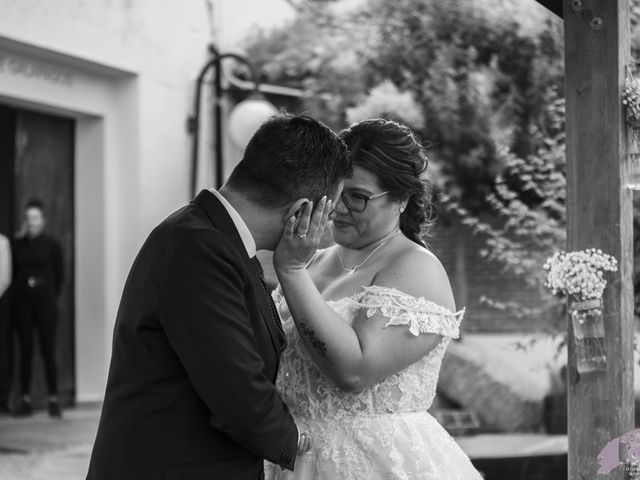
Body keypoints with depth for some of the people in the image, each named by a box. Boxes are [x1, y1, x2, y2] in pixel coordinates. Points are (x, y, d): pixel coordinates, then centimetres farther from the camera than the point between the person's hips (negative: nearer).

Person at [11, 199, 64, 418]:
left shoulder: (52, 244, 3)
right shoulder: (17, 245, 8)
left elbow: (59, 276, 4)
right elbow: (13, 274, 12)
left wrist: (51, 297, 1)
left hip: (45, 301, -2)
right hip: (22, 303, 2)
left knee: (48, 351, -4)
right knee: (26, 351, 2)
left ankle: (54, 400, -1)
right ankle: (26, 400, 5)